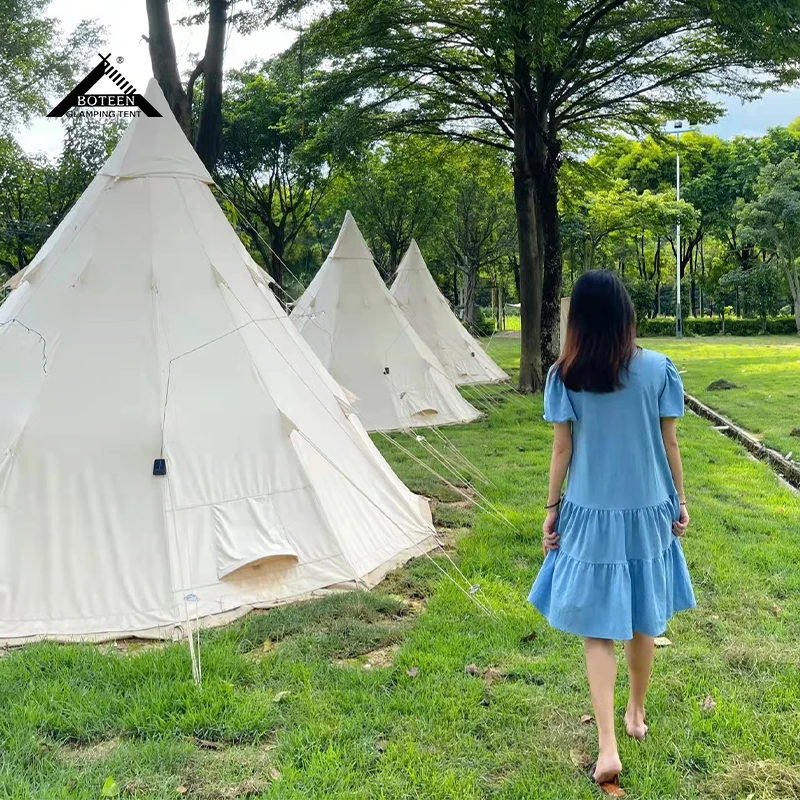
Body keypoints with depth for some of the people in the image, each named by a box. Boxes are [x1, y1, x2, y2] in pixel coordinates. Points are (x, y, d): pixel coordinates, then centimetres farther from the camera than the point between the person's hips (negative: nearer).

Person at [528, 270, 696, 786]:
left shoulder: (566, 377, -9)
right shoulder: (659, 369, -7)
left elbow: (562, 449, -5)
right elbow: (670, 444, -1)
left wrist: (552, 508, 5)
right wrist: (681, 500, 11)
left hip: (590, 515, -1)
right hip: (648, 512, 2)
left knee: (598, 629, 6)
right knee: (644, 619, 19)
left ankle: (608, 747, -2)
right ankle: (637, 714, 38)